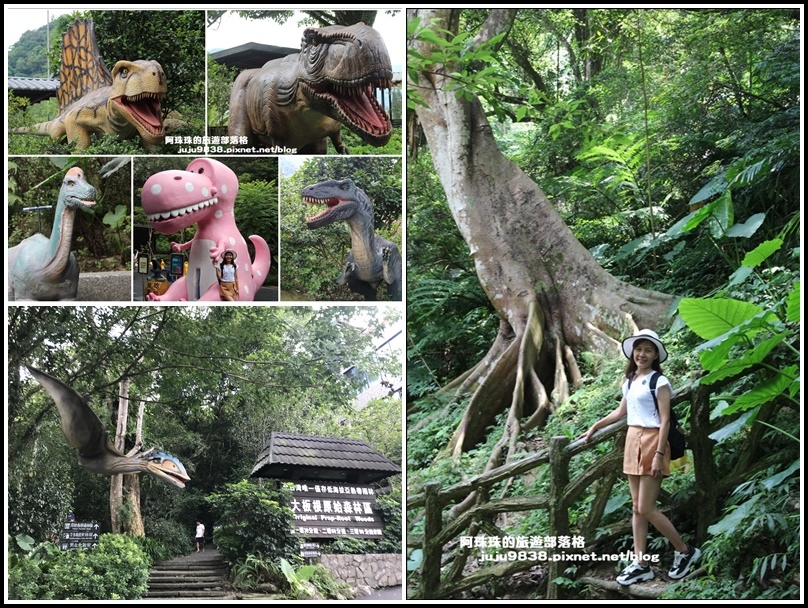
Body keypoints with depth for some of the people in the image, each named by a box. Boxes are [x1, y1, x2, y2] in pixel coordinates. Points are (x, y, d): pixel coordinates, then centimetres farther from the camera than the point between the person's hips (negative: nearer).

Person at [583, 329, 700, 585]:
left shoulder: (659, 381, -9)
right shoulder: (630, 381, 13)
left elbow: (665, 420, -14)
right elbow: (620, 412, 26)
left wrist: (659, 454, -19)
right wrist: (594, 427, 30)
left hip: (651, 442, -8)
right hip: (632, 441, 8)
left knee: (646, 508, -8)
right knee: (637, 508, 7)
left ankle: (685, 552, 8)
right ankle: (641, 564, 10)